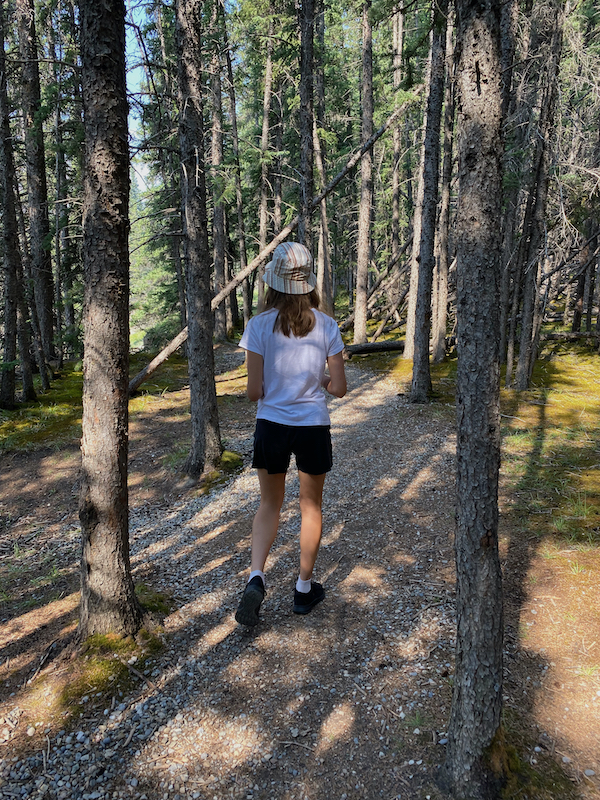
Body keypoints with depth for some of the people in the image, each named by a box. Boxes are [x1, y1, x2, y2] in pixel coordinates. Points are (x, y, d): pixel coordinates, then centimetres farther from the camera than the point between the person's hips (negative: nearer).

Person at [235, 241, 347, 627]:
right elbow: (340, 387, -6)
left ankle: (256, 577, 2)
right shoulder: (326, 326, -7)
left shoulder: (260, 326, -9)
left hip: (271, 426, 0)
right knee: (311, 507, 18)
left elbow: (255, 391, -9)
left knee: (270, 504, 19)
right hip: (314, 426, 0)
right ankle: (304, 588, 29)